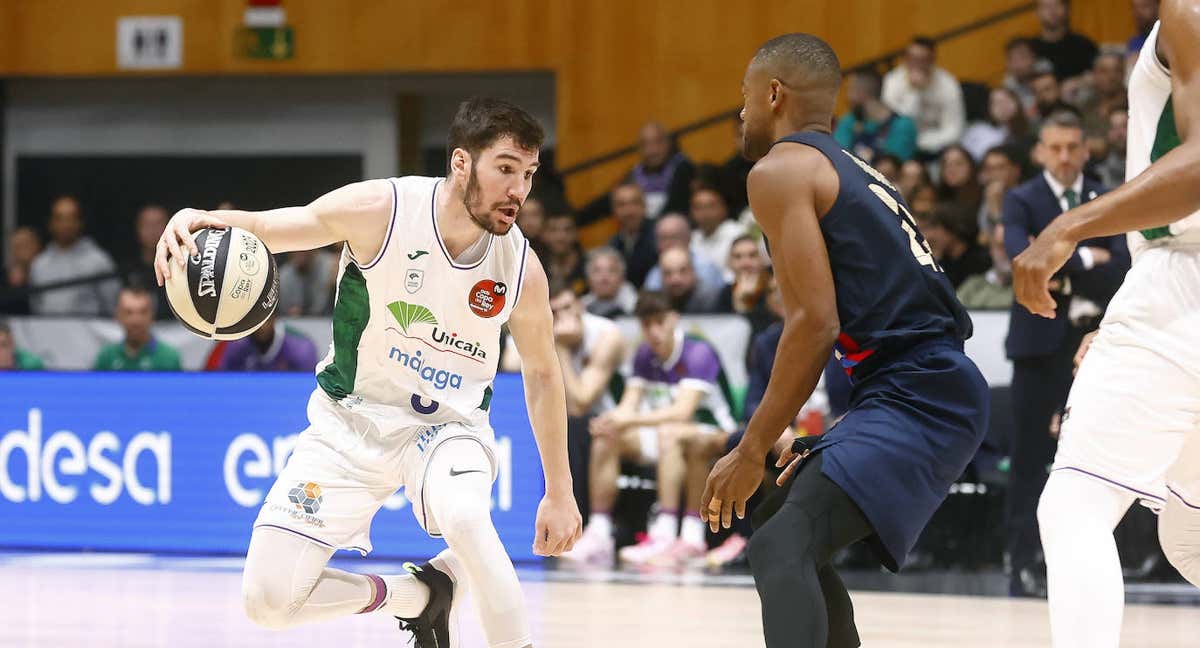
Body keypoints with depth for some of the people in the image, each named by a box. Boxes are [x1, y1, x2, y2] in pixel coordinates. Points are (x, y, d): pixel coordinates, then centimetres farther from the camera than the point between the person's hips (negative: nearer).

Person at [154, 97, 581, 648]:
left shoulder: (520, 269, -11)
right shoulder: (381, 210, -19)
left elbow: (542, 375, 5)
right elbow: (266, 227, -20)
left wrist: (559, 493, 10)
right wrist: (195, 221, -44)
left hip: (447, 423, -1)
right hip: (350, 421, 1)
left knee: (462, 515, -38)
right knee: (267, 599, -8)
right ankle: (413, 596, 17)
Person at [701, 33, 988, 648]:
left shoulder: (779, 170, -4)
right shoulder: (855, 172, 24)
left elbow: (815, 322, -15)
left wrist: (752, 451, -10)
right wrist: (813, 448, 28)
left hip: (914, 395, -10)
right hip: (940, 386, 10)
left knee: (779, 548, -25)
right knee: (802, 542, 26)